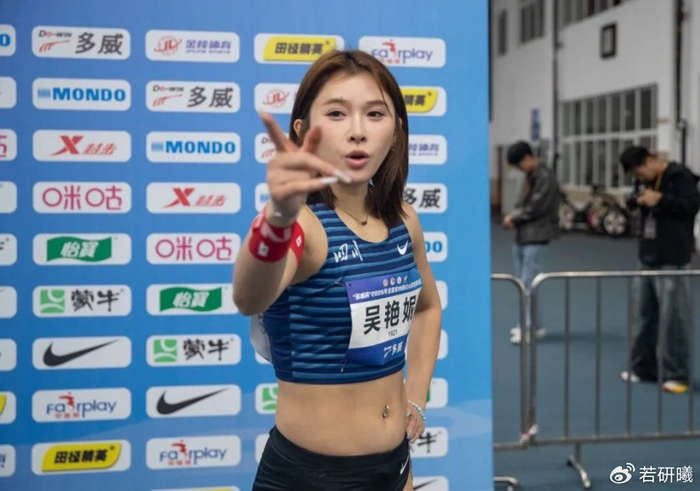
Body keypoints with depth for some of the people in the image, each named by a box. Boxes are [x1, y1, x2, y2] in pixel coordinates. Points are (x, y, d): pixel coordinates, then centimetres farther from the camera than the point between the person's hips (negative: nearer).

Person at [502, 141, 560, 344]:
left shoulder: (546, 178, -13)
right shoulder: (530, 177, 15)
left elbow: (535, 208, -18)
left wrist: (513, 217, -7)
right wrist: (513, 217, -4)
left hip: (536, 237, -9)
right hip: (522, 236, 9)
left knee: (528, 284, -8)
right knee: (522, 283, 13)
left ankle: (530, 328, -4)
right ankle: (531, 323, 22)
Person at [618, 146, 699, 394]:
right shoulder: (649, 181, 14)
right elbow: (633, 202, 21)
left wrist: (660, 199, -20)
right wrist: (638, 199, -1)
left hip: (672, 260, -8)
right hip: (648, 257, 8)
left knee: (672, 318, -5)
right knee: (643, 314, 12)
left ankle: (676, 375, 2)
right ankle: (643, 368, 23)